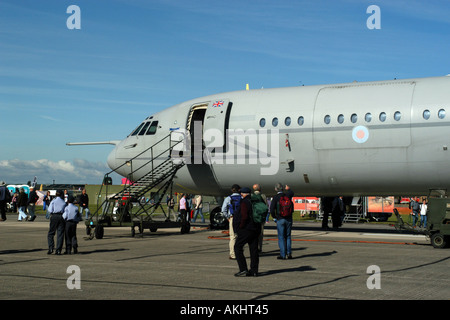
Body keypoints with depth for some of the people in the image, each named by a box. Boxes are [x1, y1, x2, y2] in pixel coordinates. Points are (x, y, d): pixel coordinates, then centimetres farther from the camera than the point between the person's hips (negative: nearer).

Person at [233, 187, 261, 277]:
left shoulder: (244, 203, -13)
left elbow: (244, 216, -22)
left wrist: (240, 227, -11)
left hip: (246, 229, -8)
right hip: (256, 229, 8)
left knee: (238, 247, 1)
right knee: (254, 250, 9)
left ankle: (243, 270, -6)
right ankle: (254, 270, 10)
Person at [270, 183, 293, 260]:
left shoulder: (275, 198, -8)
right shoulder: (288, 197, 3)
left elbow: (272, 209, -10)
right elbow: (292, 208, 9)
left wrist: (274, 217, 5)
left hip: (280, 219, -3)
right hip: (289, 219, 3)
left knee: (281, 237, 2)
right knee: (288, 236, 12)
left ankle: (282, 255, 0)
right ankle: (289, 253, 6)